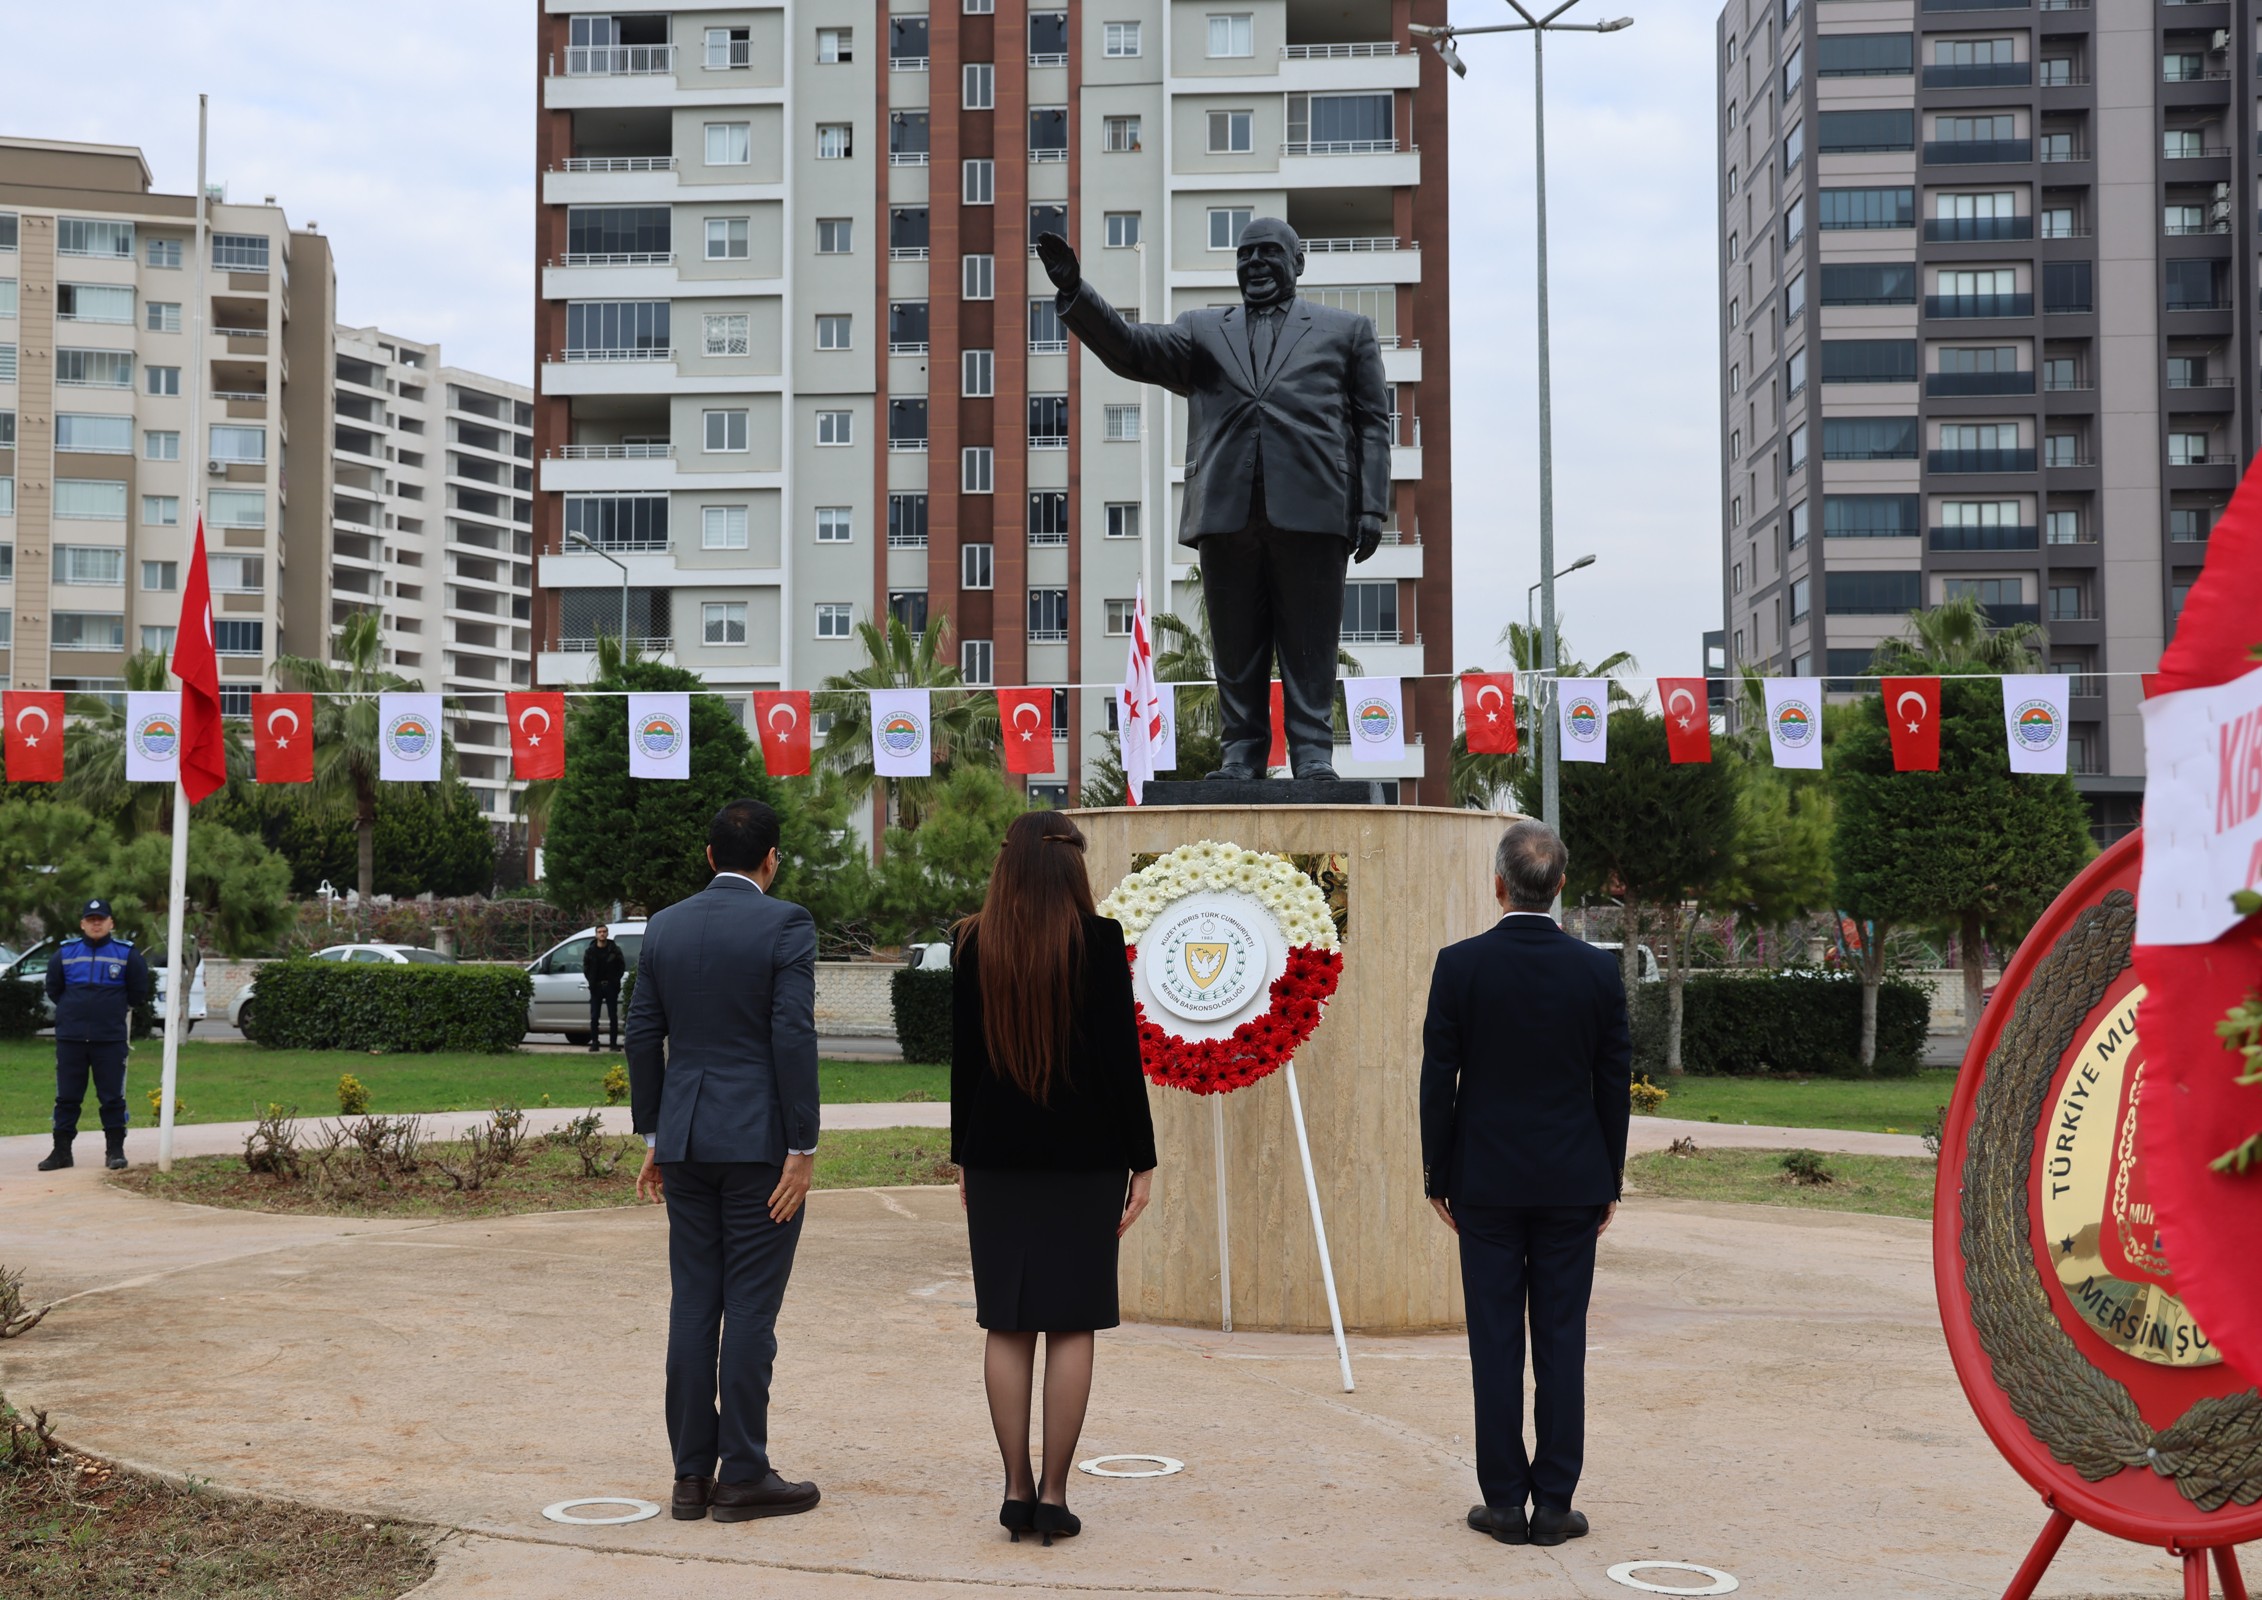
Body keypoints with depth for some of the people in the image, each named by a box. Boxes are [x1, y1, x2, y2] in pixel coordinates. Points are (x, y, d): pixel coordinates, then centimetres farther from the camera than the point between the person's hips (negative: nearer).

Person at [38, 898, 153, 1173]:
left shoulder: (126, 953, 0)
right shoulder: (65, 952, 5)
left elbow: (139, 991, 8)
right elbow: (53, 988, 17)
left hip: (110, 1038, -2)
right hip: (70, 1037, 2)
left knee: (112, 1097, 1)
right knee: (67, 1096, 6)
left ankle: (115, 1150, 9)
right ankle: (61, 1151, 12)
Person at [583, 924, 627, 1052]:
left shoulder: (614, 950, 1)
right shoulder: (590, 951, 3)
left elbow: (622, 966, 5)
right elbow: (585, 968, 8)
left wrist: (615, 981, -5)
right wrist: (592, 982, -3)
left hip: (611, 987, -1)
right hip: (596, 987, 1)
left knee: (613, 1017, 1)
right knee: (594, 1017, 0)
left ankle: (614, 1043, 5)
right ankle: (594, 1042, 5)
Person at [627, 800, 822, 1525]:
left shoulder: (663, 927, 8)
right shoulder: (786, 924, -8)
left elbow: (643, 1036, 9)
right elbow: (793, 1036, -14)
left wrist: (653, 1138, 16)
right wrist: (802, 1149, -11)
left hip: (686, 1139, 5)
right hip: (759, 1139, -5)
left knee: (693, 1304, 9)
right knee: (750, 1306, 0)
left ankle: (692, 1475, 13)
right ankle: (742, 1476, 4)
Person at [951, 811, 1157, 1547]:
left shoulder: (973, 944, 0)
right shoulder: (1099, 940, -7)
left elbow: (963, 1056, 5)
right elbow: (1121, 1056, -7)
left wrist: (965, 1157, 13)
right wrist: (1140, 1160, 0)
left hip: (997, 1155, 2)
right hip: (1084, 1156, -2)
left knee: (1007, 1328, 7)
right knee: (1071, 1327, 3)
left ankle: (1017, 1489, 8)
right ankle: (1054, 1494, 3)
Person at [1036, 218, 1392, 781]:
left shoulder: (1346, 330, 18)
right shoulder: (1202, 330, 22)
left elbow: (1372, 423, 12)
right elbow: (1131, 349, 9)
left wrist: (1372, 507, 1)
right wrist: (1074, 290, -6)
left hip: (1311, 508, -2)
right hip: (1227, 512, 2)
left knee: (1309, 644, -2)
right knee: (1235, 645, 2)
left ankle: (1312, 752, 2)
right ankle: (1242, 753, 7)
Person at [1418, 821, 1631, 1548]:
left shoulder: (1459, 965, -8)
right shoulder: (1598, 969, -4)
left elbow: (1438, 1079, -5)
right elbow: (1614, 1084, 1)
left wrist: (1437, 1176, 5)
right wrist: (1610, 1182, 11)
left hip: (1485, 1181, -1)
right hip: (1571, 1184, 1)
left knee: (1495, 1343, 4)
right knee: (1562, 1342, 5)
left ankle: (1505, 1501, 8)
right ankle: (1554, 1502, 8)